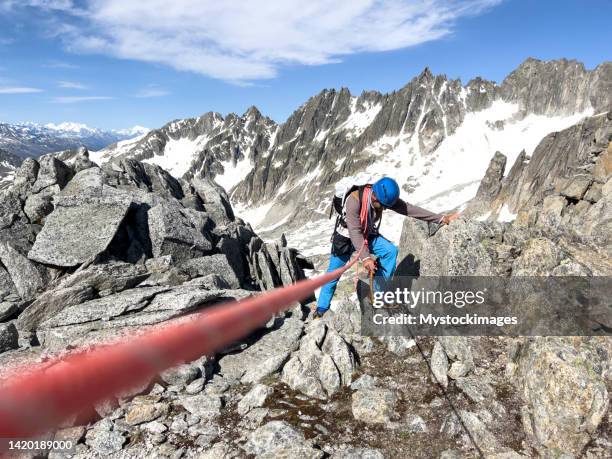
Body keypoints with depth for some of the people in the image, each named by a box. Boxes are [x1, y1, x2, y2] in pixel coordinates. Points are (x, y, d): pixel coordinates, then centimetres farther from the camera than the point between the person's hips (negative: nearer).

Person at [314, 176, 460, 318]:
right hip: (346, 238, -4)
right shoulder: (354, 200, -35)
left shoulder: (385, 198, -18)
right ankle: (321, 309, 20)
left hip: (368, 236, 4)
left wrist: (441, 218, -18)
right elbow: (354, 232, -39)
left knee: (391, 250, -18)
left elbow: (410, 209, -17)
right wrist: (365, 258, -48)